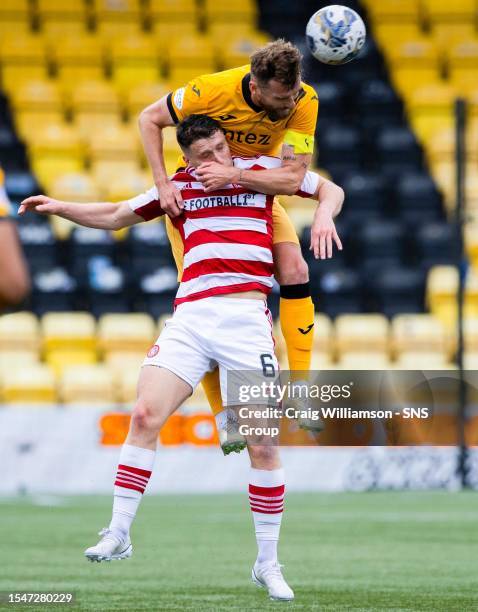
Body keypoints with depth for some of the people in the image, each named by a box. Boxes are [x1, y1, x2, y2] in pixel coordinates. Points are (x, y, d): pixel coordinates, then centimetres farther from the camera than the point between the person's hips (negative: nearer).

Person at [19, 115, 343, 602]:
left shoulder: (260, 170, 9)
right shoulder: (177, 187, 16)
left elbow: (329, 189, 17)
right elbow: (115, 216, 29)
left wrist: (324, 215, -5)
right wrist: (59, 208, 17)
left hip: (247, 320, -2)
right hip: (189, 319, 2)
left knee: (263, 444, -6)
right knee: (145, 414, -15)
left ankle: (267, 563, 6)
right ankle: (118, 534, -5)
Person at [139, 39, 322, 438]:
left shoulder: (303, 102, -27)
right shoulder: (213, 91, -32)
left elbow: (292, 179, -31)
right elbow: (150, 119, -17)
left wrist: (234, 175, -44)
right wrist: (163, 183, -26)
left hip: (257, 193, 2)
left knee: (295, 272, -17)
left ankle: (300, 395, -9)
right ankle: (224, 417, -1)